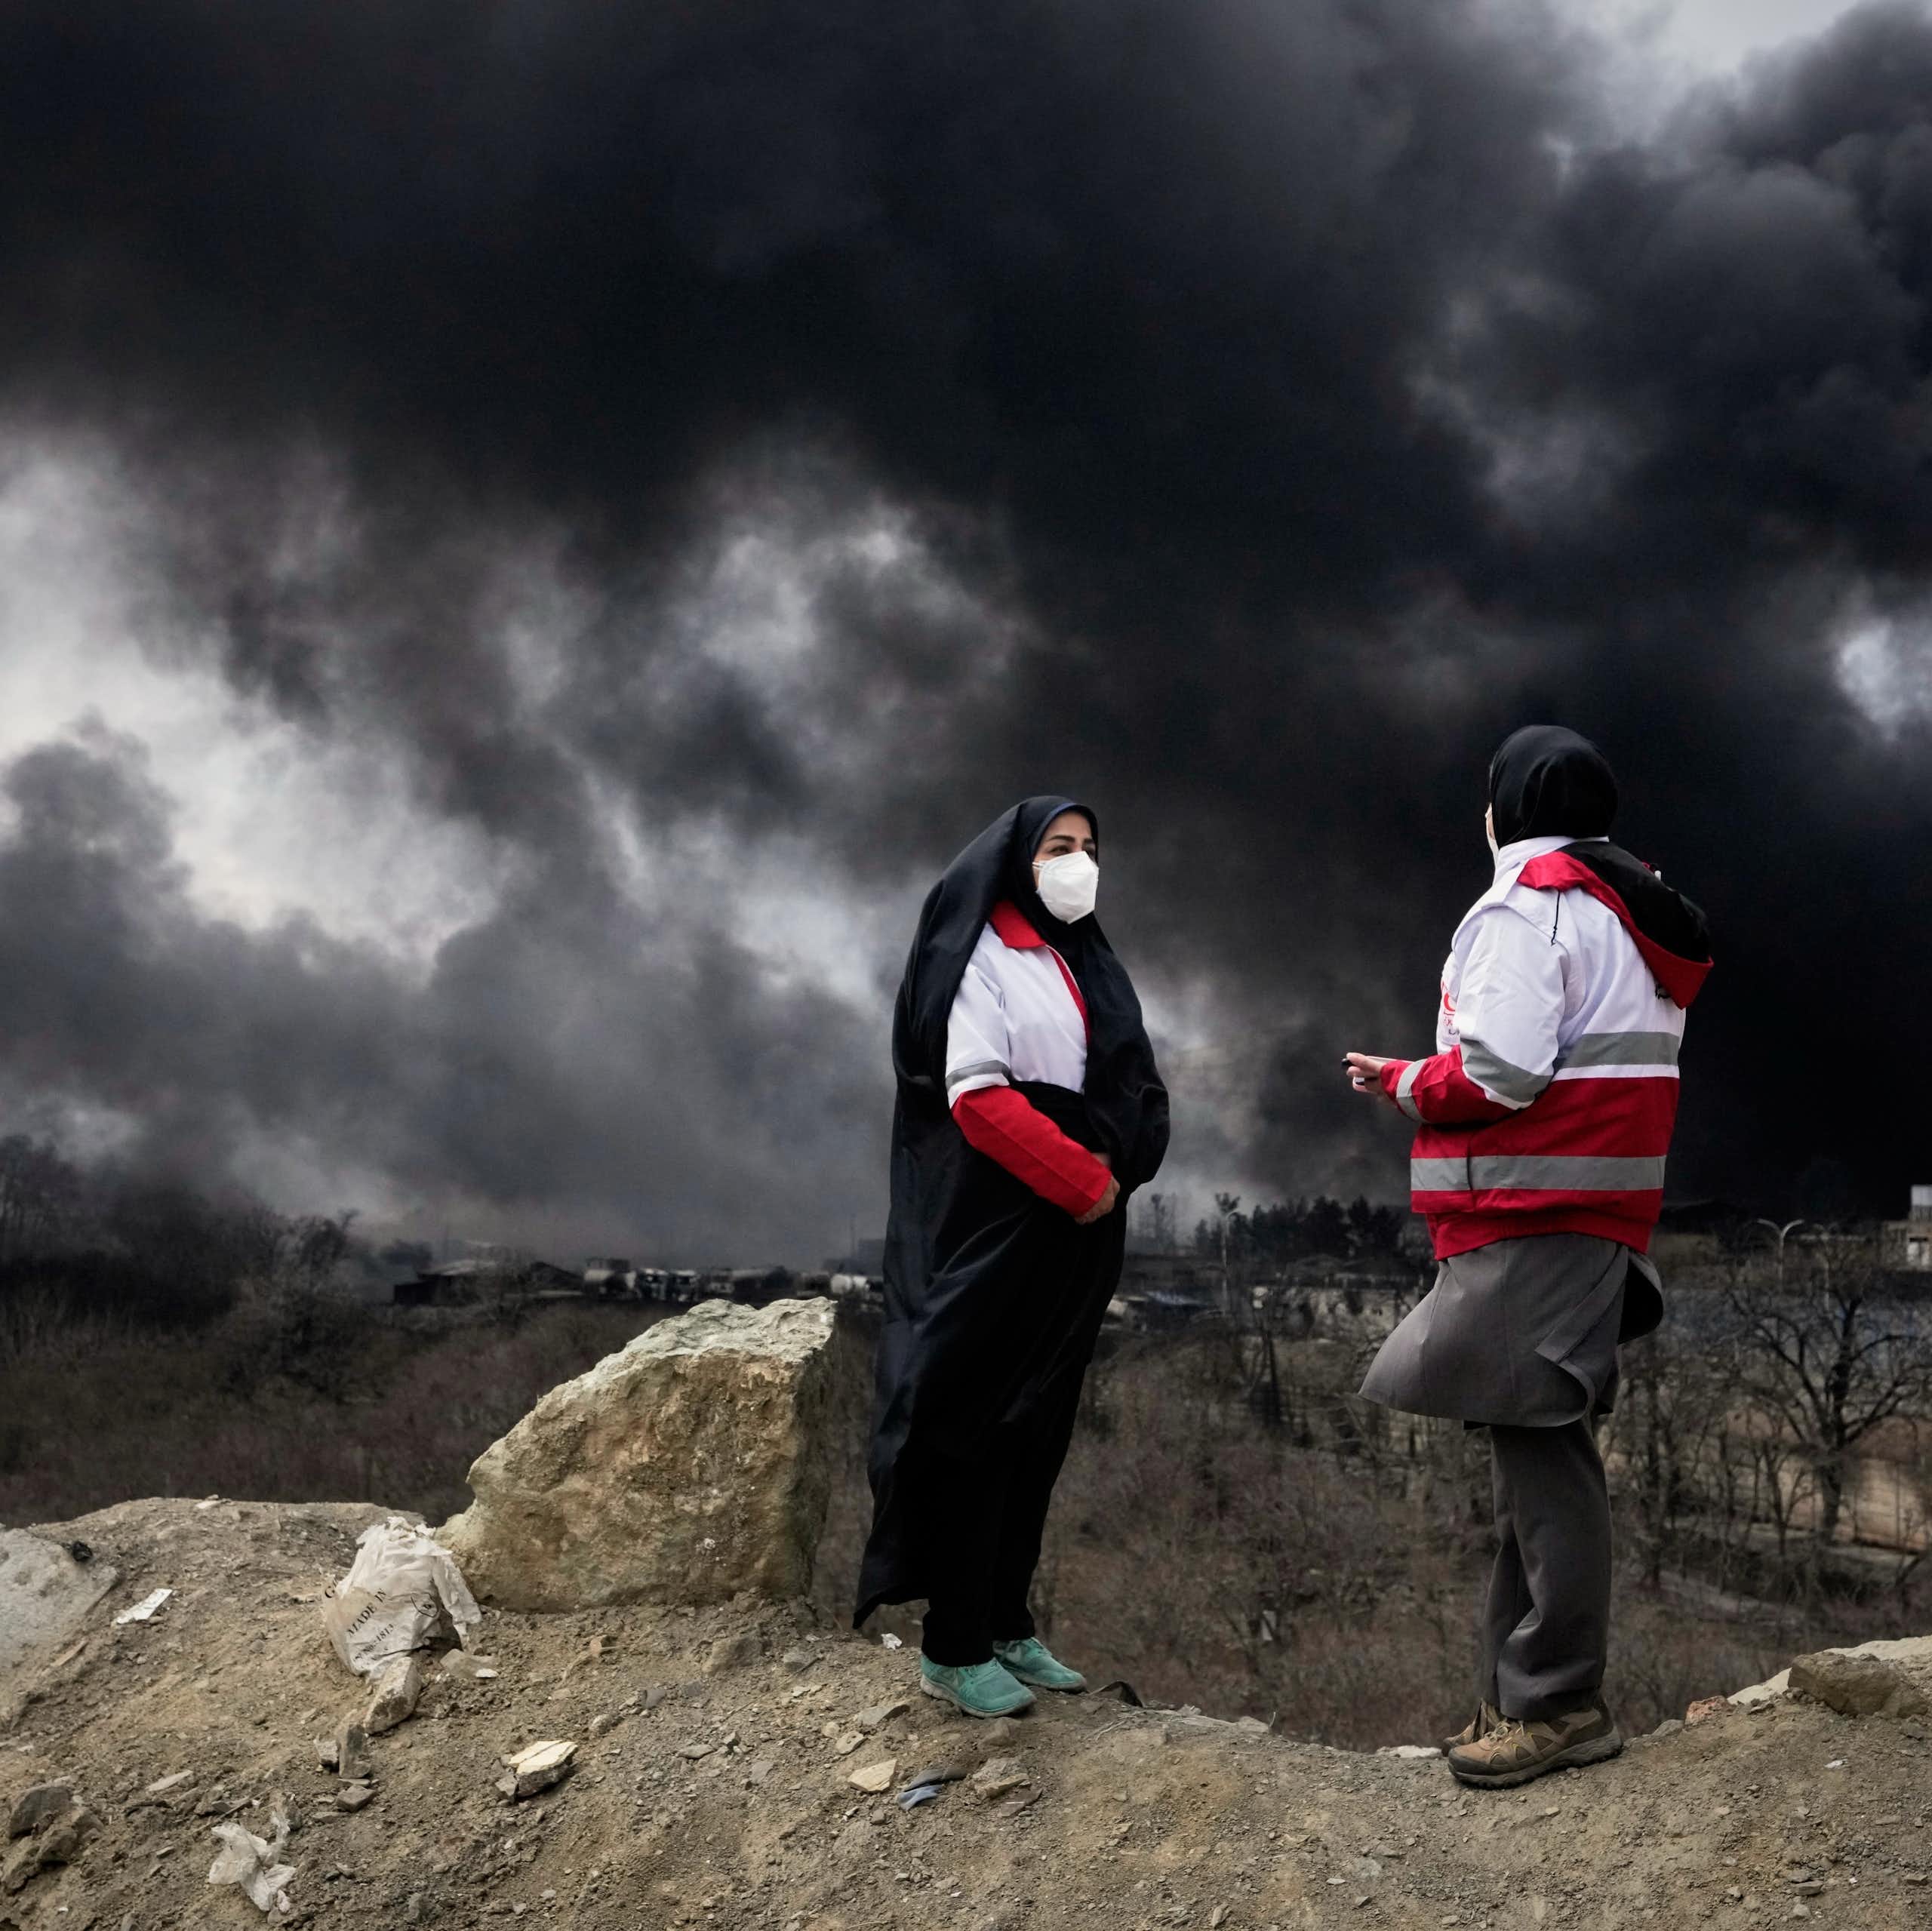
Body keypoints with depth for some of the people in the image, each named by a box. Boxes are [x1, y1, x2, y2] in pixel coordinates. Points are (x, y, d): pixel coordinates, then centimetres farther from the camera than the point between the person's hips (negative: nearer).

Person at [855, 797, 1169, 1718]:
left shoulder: (1088, 966, 17)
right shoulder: (980, 958, -6)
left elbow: (1136, 1089, 15)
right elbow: (979, 1096, -16)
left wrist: (1116, 1172, -5)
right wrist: (1083, 1179, -16)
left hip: (1076, 1239, 8)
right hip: (993, 1230, -8)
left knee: (1040, 1431, 10)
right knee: (977, 1429, -5)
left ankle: (1007, 1625, 18)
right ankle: (951, 1648, 0)